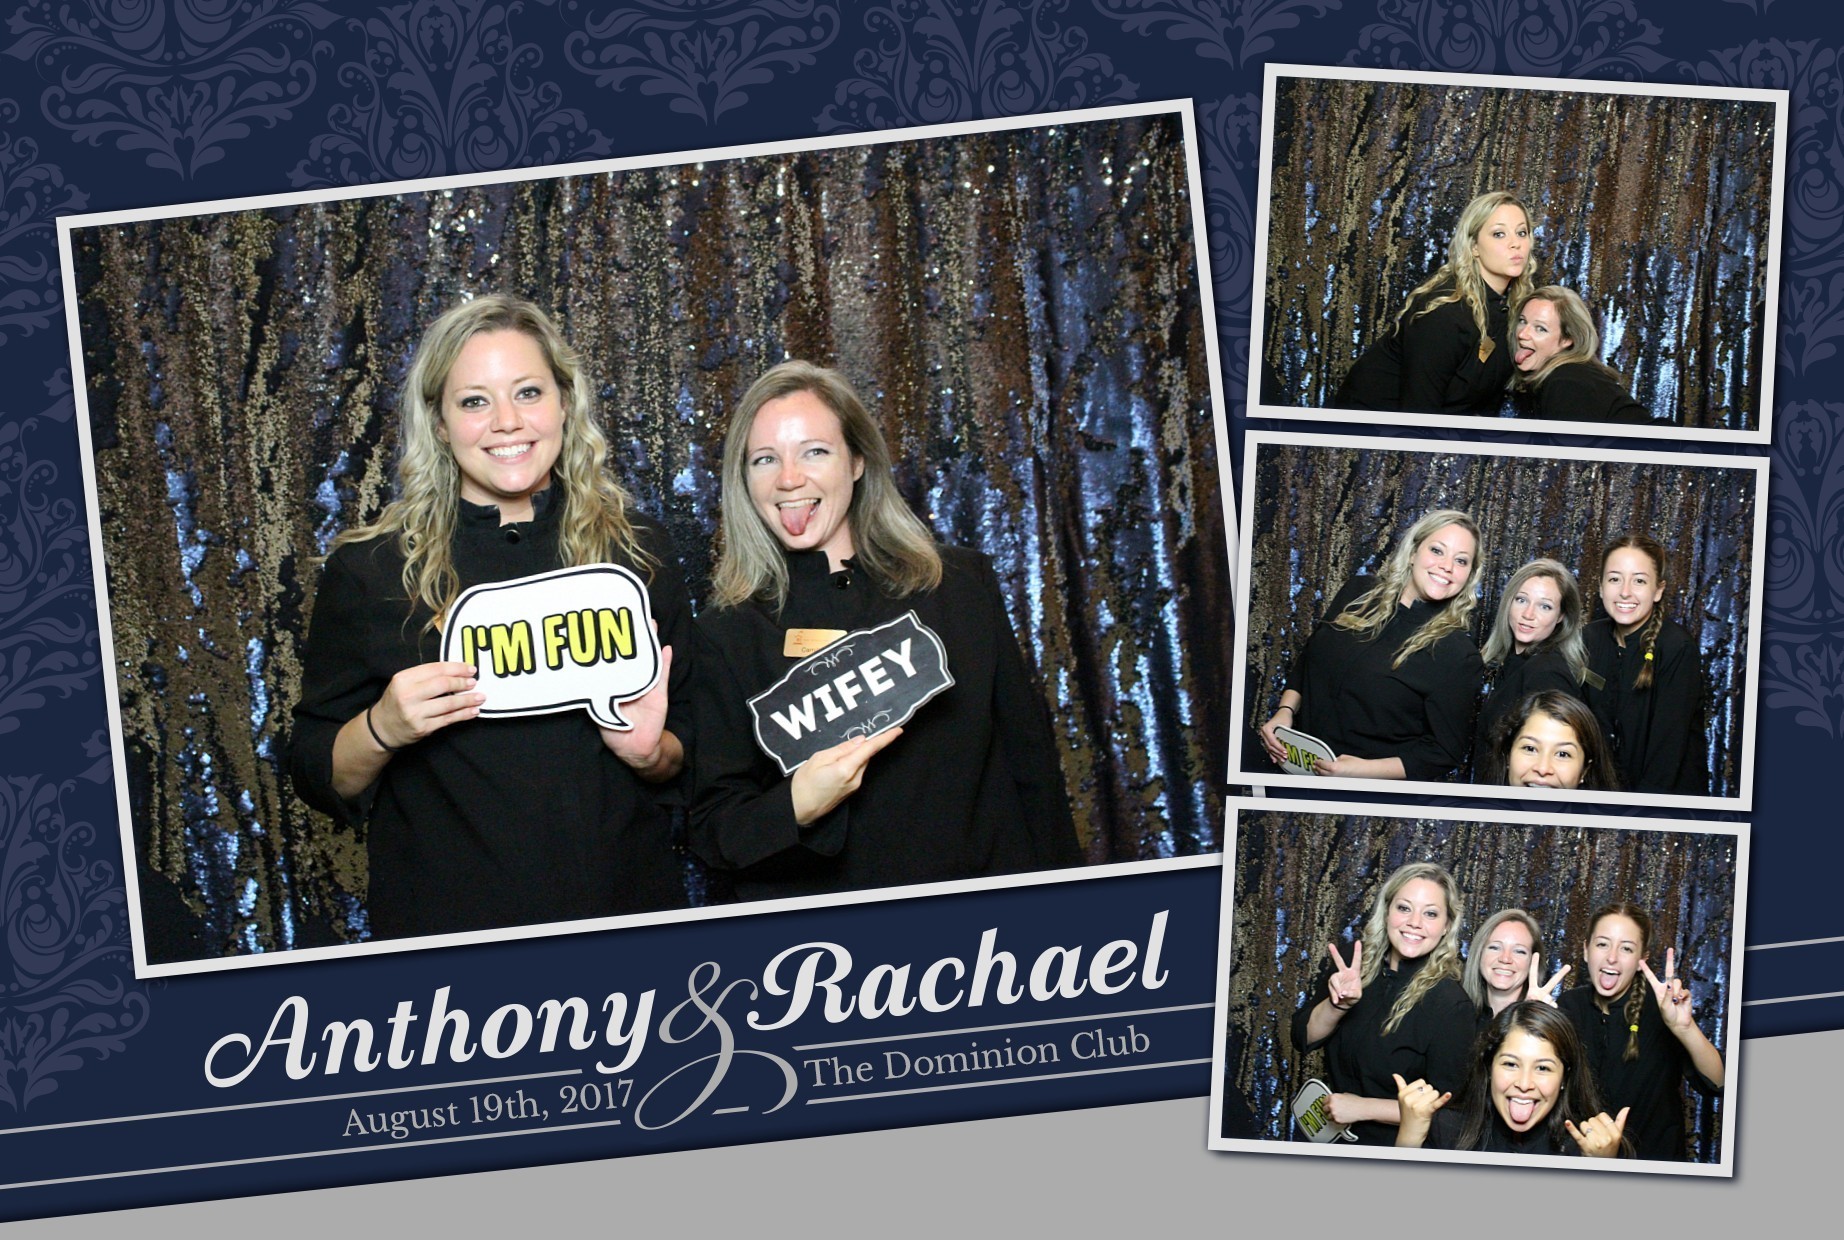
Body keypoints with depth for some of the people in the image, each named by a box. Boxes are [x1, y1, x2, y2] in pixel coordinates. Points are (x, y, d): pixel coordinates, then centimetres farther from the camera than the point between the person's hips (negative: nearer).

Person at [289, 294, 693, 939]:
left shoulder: (637, 551, 2)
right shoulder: (369, 569, -4)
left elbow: (687, 754, 10)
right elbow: (323, 782, 0)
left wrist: (651, 751, -10)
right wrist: (381, 730, -18)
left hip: (627, 912, 2)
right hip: (443, 927, -1)